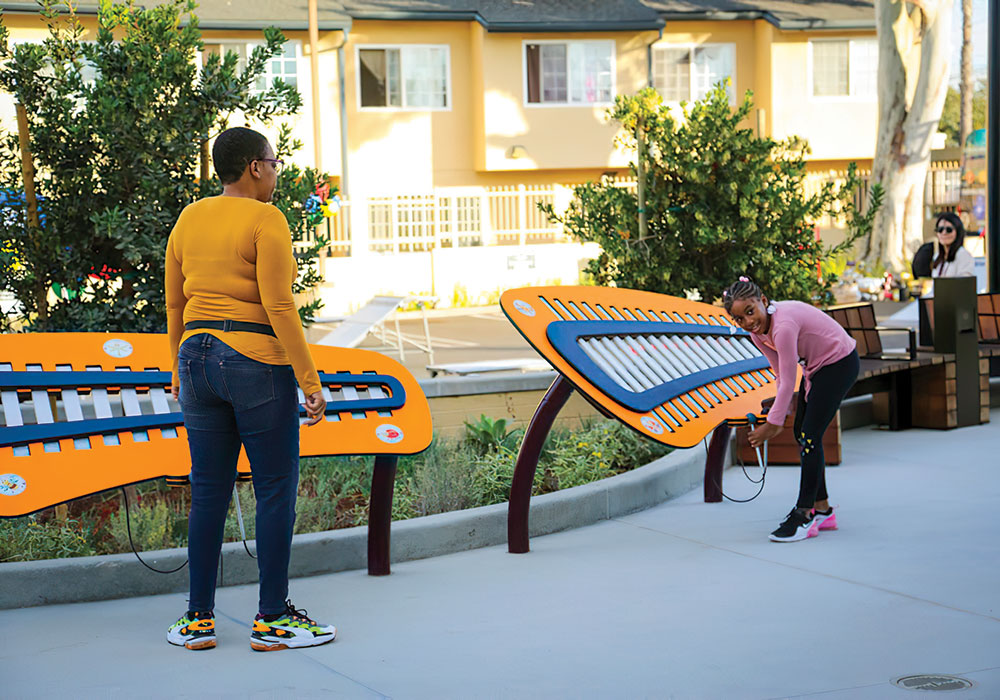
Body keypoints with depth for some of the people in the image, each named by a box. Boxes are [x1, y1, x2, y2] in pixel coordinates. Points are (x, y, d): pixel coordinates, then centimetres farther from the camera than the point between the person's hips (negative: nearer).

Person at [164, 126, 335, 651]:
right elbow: (278, 307, -16)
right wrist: (310, 380, -13)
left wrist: (180, 372, 24)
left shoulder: (188, 219, 10)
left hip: (200, 357, 7)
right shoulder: (266, 220, -10)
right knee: (276, 490, 2)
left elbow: (174, 305, 14)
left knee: (208, 492, 10)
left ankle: (198, 619, 12)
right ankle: (272, 619, 4)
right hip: (258, 361, -6)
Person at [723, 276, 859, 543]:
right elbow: (782, 376, -1)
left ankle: (804, 515, -6)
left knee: (810, 436, -12)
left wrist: (773, 424, -20)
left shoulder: (784, 326, -33)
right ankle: (822, 510, 22)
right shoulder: (757, 332, -6)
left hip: (840, 363, -9)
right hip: (815, 366, 9)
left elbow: (788, 382, -27)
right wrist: (778, 418, -7)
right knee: (802, 434, 12)